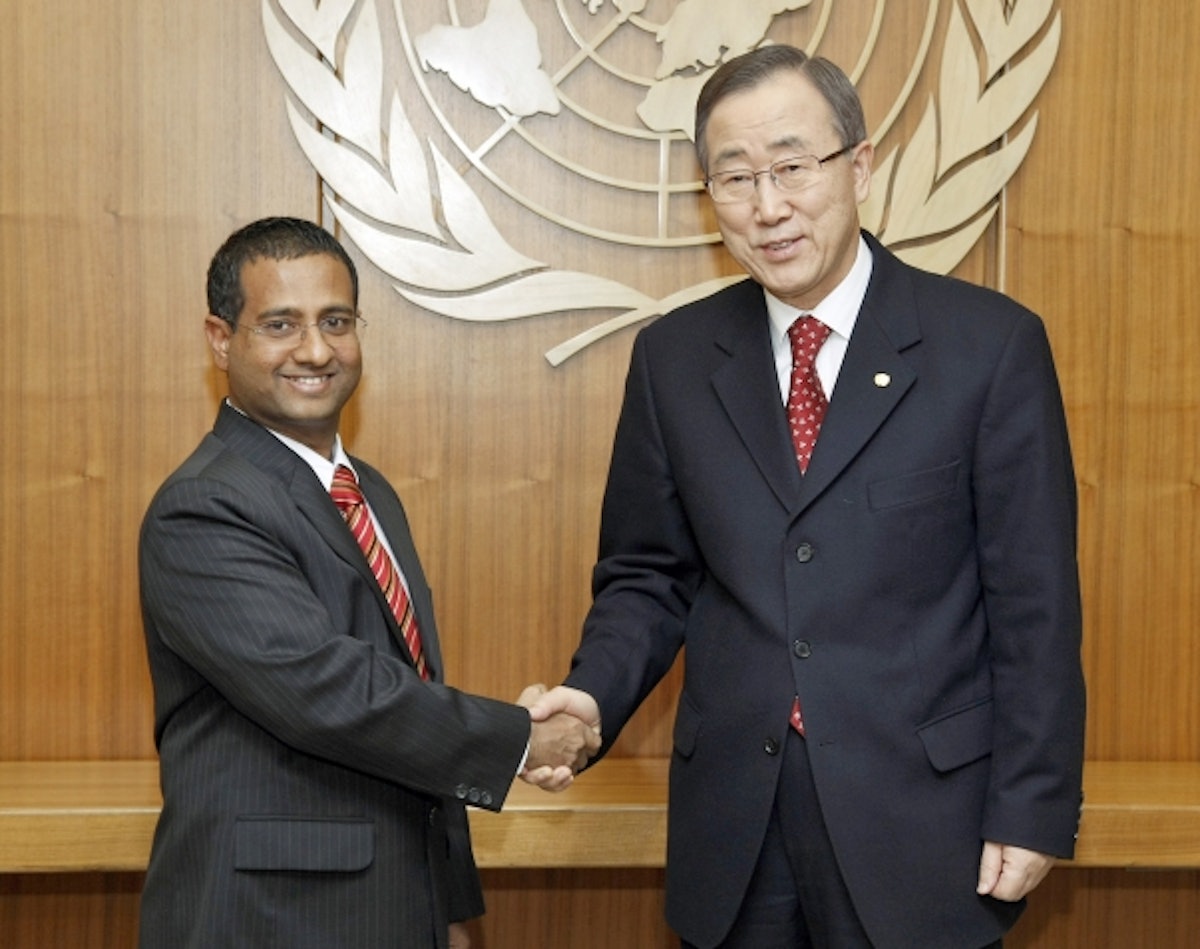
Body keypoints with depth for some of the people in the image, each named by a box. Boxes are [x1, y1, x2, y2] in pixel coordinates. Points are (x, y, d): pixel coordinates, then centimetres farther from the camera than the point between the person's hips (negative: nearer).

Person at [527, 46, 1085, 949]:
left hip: (922, 819, -2)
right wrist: (594, 695, -10)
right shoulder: (673, 357, 4)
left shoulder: (992, 344, -6)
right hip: (731, 832, 3)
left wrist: (1033, 814, -6)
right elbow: (649, 576, 8)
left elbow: (1034, 604, -5)